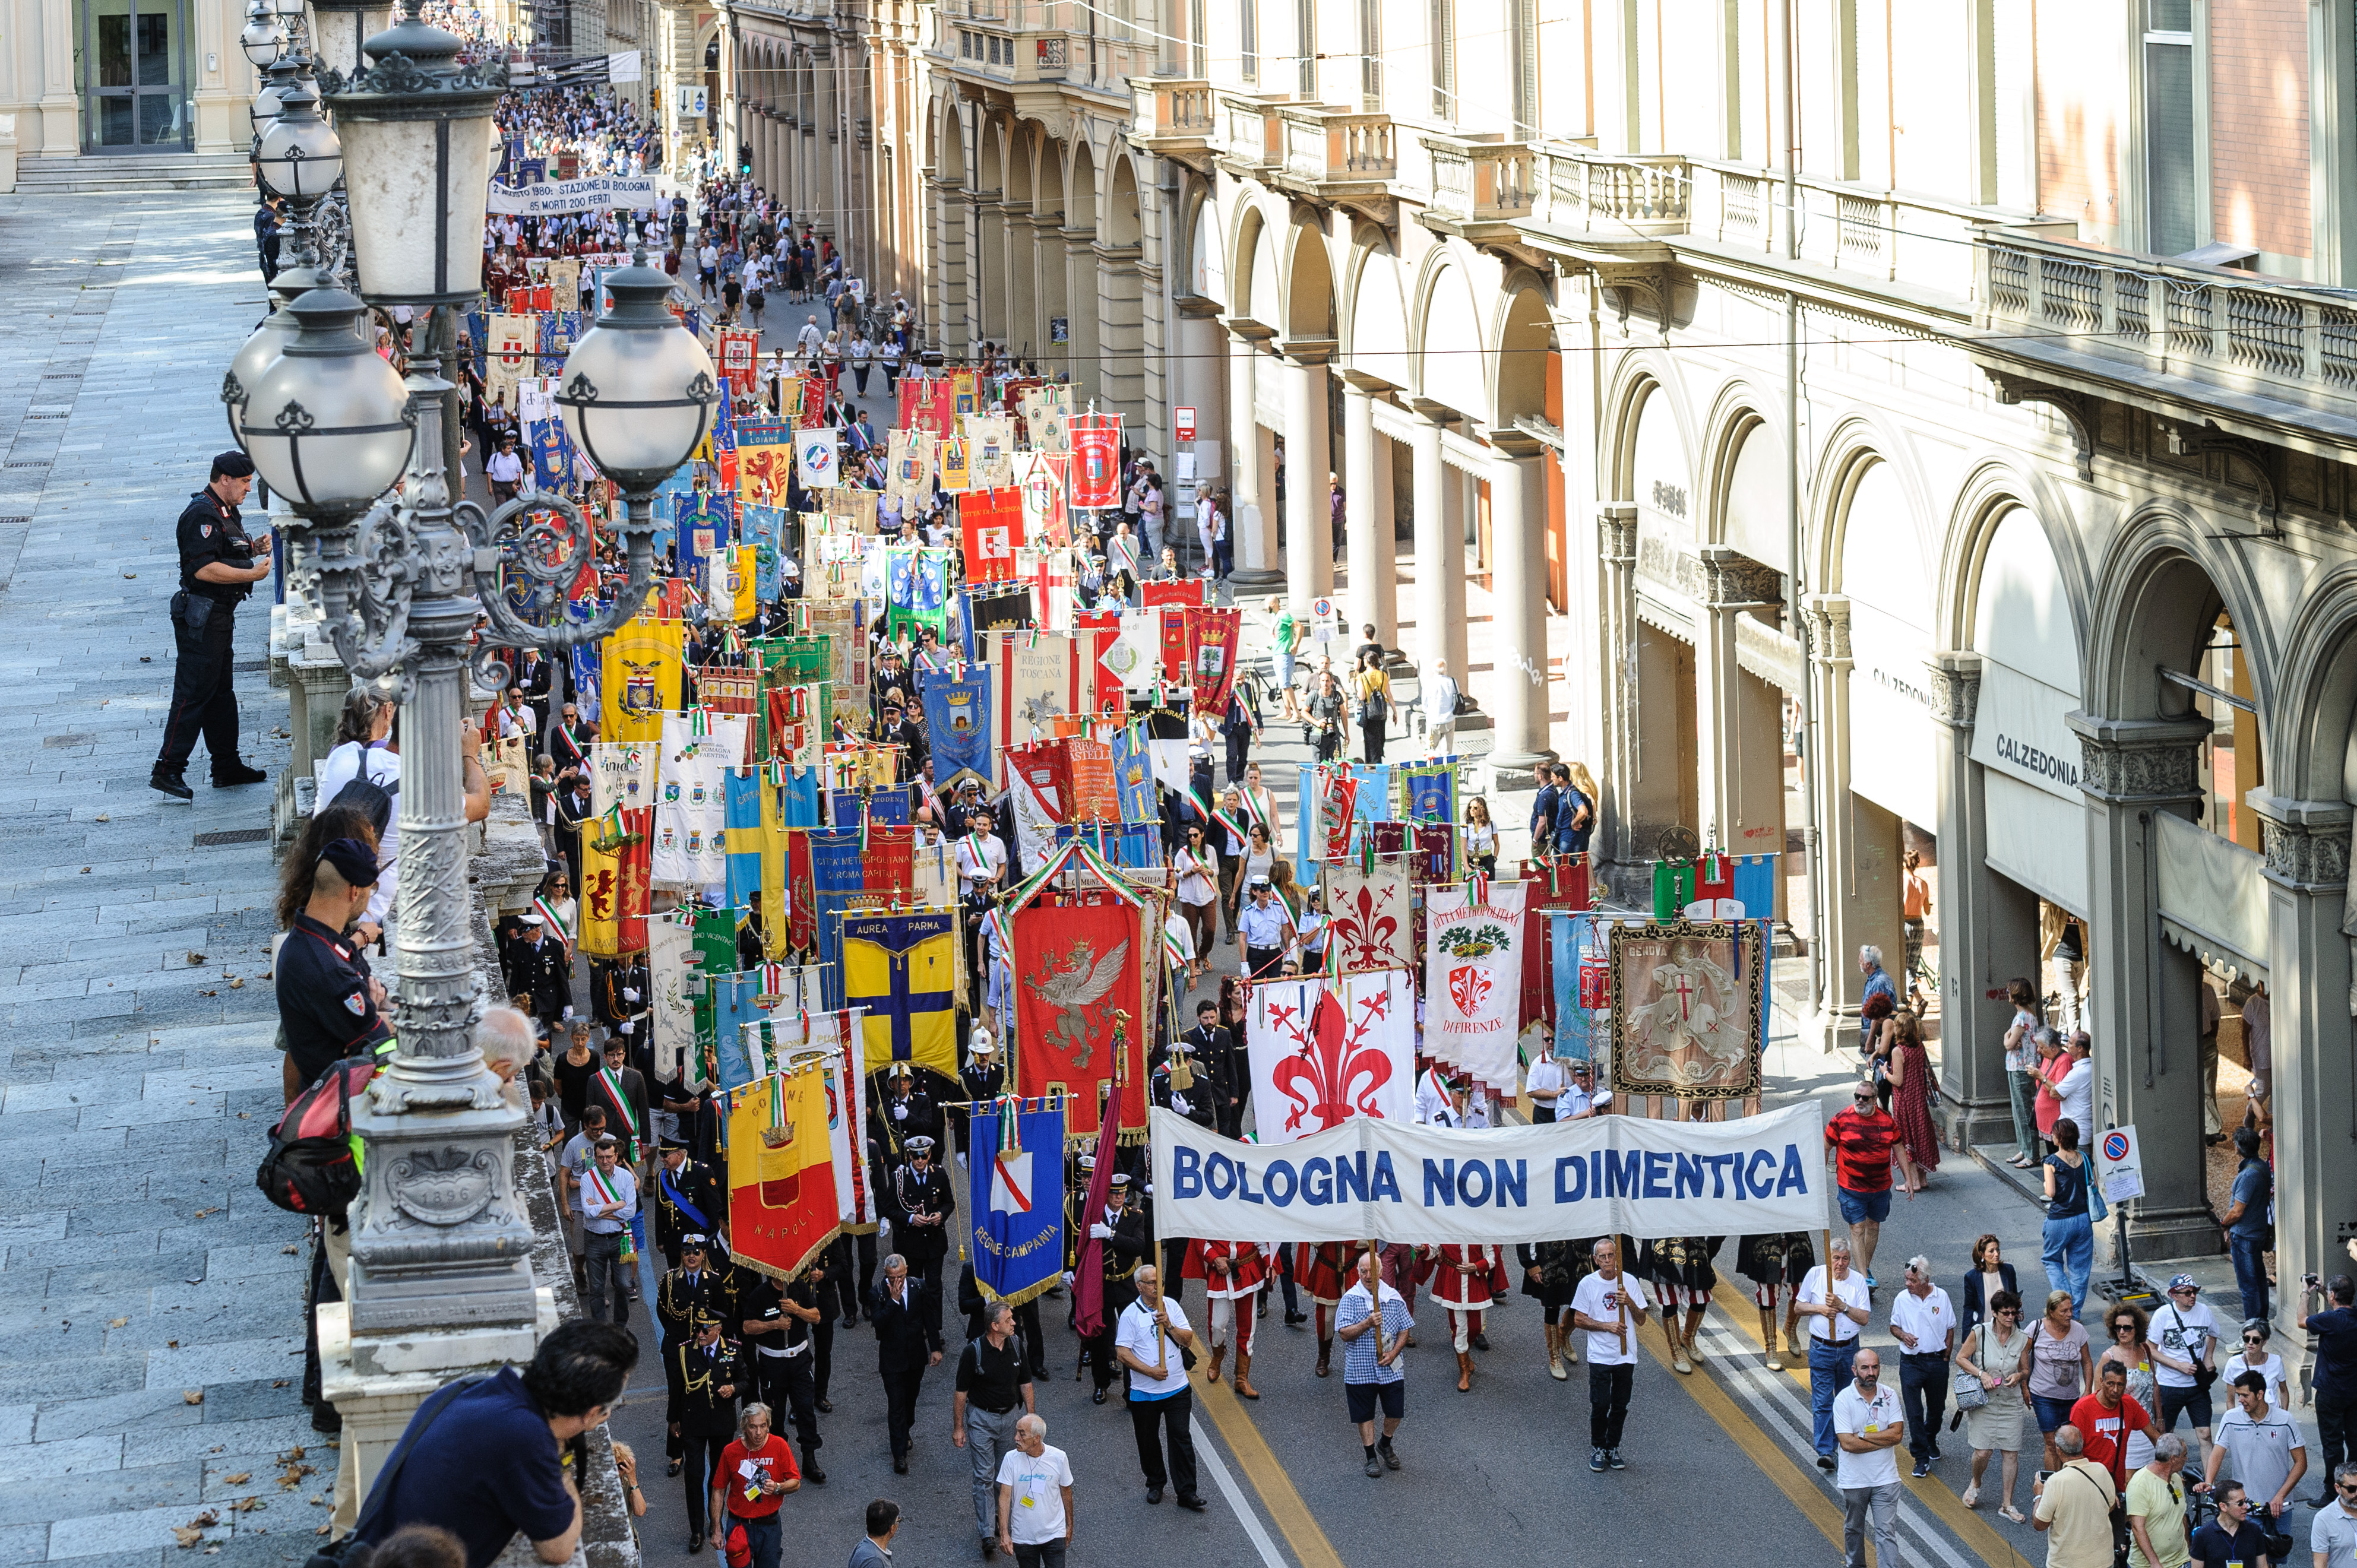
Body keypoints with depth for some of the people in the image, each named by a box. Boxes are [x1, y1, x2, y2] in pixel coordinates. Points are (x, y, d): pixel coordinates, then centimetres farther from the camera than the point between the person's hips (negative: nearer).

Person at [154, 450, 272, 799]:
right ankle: (167, 770, -8)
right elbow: (204, 569, -27)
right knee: (193, 693, -10)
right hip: (201, 616, -11)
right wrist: (252, 574, -22)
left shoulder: (226, 512, 16)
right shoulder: (202, 515, -18)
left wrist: (253, 548, 7)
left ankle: (227, 767, 22)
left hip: (220, 614, 11)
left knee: (221, 692, 15)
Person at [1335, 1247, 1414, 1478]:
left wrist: (1393, 1353, -9)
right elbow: (1344, 1334, -13)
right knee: (1365, 1414, 7)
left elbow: (1404, 1331, 6)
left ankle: (1385, 1445, 36)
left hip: (1391, 1369, 2)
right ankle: (1371, 1457, 22)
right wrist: (1367, 1324, -29)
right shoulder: (1350, 1299, -8)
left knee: (1395, 1411, 10)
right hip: (1360, 1370, -2)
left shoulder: (1394, 1298, 0)